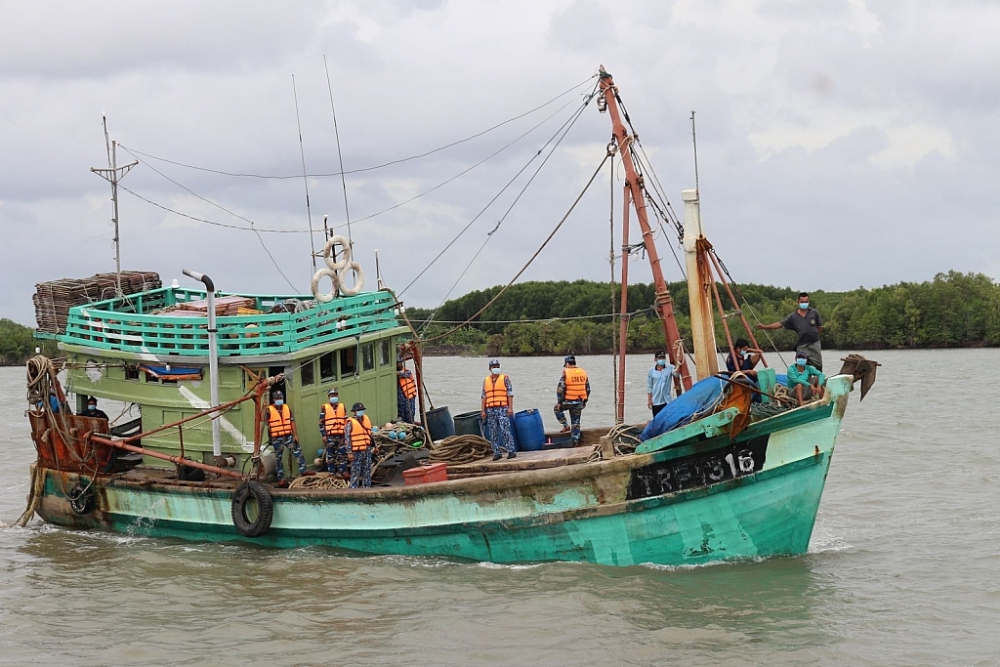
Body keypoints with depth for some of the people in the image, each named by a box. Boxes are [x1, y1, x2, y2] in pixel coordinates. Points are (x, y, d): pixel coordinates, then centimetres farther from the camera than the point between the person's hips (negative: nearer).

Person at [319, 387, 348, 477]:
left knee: (342, 454, 2)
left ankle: (343, 470, 10)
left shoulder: (342, 407, 13)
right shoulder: (325, 408, 2)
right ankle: (331, 472, 6)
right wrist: (323, 435, -7)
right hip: (330, 436, -3)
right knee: (330, 455, 1)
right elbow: (321, 422, 0)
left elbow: (346, 421, 16)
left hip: (341, 435, 3)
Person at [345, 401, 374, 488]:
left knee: (367, 471, 9)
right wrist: (349, 453, -15)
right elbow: (347, 438, -10)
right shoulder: (350, 422, -7)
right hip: (357, 451, -6)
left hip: (367, 450, 6)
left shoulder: (366, 419, 12)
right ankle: (354, 488, -3)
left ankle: (367, 487, 15)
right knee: (356, 471, -5)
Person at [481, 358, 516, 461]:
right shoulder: (486, 381, 14)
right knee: (493, 433, 2)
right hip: (490, 410, 4)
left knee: (505, 430, -12)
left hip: (502, 409, -4)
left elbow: (510, 394, -1)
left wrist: (510, 408, -10)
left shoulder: (505, 378, 3)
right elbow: (484, 396, 13)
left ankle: (511, 451, -10)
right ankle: (497, 453, 6)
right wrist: (482, 411, 6)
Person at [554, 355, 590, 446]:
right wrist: (585, 401, 20)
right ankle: (575, 441, 13)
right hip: (579, 402, 5)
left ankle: (566, 426, 16)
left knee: (557, 409, 25)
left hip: (568, 401, -5)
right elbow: (587, 389, 12)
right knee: (576, 423, 13)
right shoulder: (583, 373, 5)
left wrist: (559, 402, -5)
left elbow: (560, 389, -13)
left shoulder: (566, 373, -12)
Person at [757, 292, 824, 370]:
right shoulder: (793, 316, 5)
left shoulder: (814, 313, 3)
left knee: (818, 366, 1)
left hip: (814, 343, -1)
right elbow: (780, 324, 7)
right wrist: (764, 326, 3)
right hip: (801, 346, 1)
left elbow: (820, 327, 9)